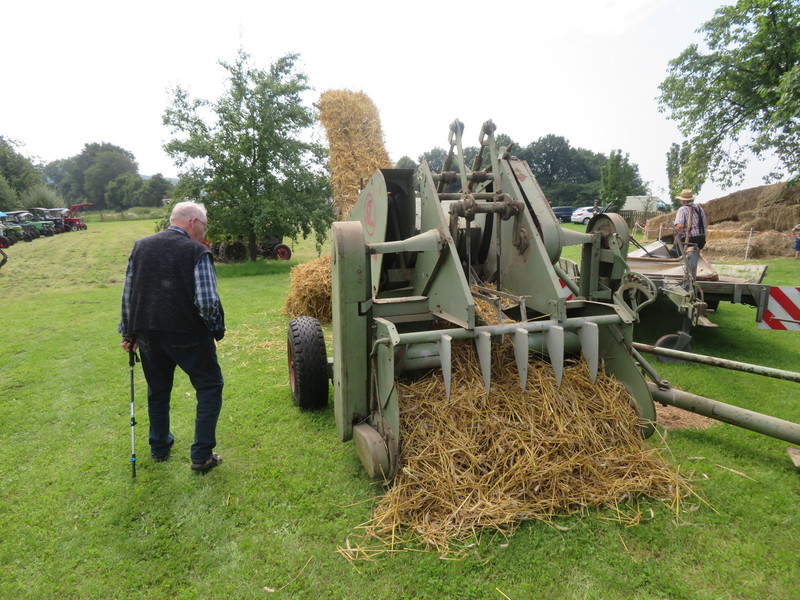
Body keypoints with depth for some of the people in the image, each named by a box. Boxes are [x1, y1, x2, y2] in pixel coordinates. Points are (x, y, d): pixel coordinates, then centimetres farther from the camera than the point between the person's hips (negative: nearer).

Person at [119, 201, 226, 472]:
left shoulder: (140, 246, 6)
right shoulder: (197, 252, -11)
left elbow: (127, 294, 10)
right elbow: (207, 302, -20)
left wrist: (129, 332, 19)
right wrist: (217, 328, -3)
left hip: (148, 334, 6)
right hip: (188, 335, -6)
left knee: (157, 390, 23)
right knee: (209, 388, 9)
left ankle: (159, 447, 39)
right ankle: (201, 455, 9)